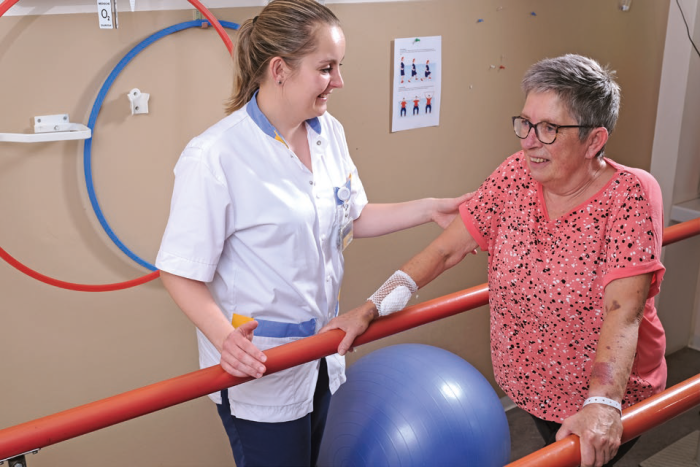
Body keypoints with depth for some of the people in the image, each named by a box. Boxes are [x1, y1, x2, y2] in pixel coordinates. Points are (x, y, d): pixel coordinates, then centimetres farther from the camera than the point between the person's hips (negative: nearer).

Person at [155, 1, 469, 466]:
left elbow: (352, 218, 11)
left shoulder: (329, 133, -1)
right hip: (257, 373, -7)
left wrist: (428, 209, 1)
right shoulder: (214, 157, -23)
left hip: (325, 360, 7)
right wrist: (224, 337, -33)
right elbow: (182, 273, -19)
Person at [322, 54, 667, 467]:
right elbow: (446, 250, -9)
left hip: (611, 401, -4)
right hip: (531, 386, 4)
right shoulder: (517, 175, -10)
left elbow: (623, 311, -32)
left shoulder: (631, 194, -22)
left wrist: (602, 403, -45)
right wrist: (370, 309, -15)